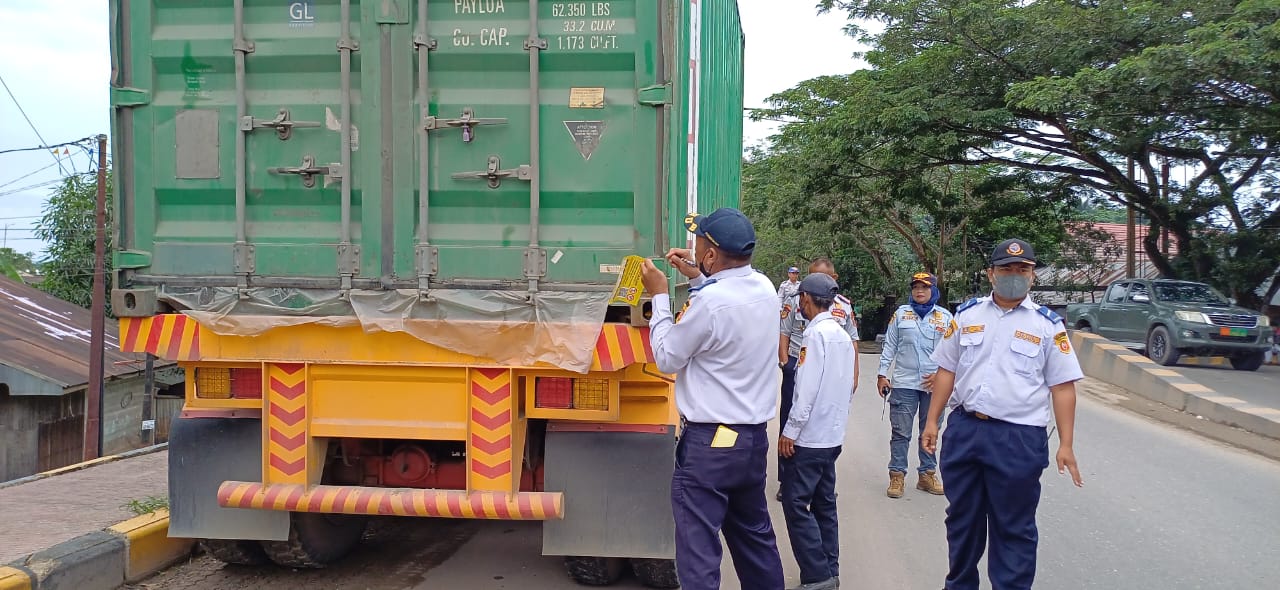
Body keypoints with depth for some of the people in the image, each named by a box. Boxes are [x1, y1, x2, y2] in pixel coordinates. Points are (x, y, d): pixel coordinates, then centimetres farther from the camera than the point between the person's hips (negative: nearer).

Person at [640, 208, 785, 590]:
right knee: (755, 535, 22)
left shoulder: (709, 301, -21)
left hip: (710, 443, -8)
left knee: (698, 551, -3)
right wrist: (697, 278, 17)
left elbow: (667, 358, -8)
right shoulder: (764, 289, 4)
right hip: (755, 436, 9)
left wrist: (659, 296, 0)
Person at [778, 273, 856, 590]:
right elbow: (848, 387, 17)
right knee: (824, 504, 13)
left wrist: (790, 431, -16)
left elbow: (807, 389, -19)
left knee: (796, 504, -5)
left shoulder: (816, 332, -15)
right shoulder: (843, 335, 11)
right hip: (833, 435, 9)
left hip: (810, 436, -9)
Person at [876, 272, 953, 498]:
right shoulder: (901, 314, 5)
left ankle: (927, 474, 21)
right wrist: (882, 375, 1)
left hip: (934, 385, 1)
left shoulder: (945, 316, 5)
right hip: (904, 384, -1)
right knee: (900, 432, 0)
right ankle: (897, 476, 7)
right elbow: (890, 346, 5)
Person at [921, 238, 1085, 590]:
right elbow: (947, 371, 11)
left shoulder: (1048, 325, -1)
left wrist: (1066, 445, -6)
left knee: (1014, 528, 6)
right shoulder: (967, 315, 7)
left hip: (1019, 438, -3)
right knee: (961, 518, 16)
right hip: (963, 430, 3)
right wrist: (932, 422, 8)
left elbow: (1062, 387, -2)